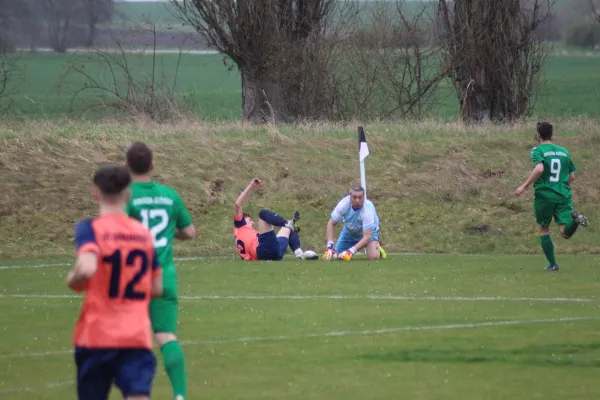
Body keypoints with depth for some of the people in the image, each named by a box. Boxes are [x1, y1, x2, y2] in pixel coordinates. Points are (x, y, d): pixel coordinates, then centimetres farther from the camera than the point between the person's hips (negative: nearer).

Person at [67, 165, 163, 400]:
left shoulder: (90, 229, -7)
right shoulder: (144, 233, 8)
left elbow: (87, 269, -26)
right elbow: (157, 288, 14)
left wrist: (73, 281, -4)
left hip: (96, 335, -2)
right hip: (137, 336, 2)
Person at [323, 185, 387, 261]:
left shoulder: (368, 209, -37)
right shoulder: (344, 204, -30)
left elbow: (367, 236, -38)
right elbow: (331, 224, -17)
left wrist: (351, 251, -47)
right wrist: (329, 246, -28)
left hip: (368, 231, -3)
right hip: (349, 231, 3)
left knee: (373, 256, -27)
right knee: (336, 256, -5)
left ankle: (377, 249, 10)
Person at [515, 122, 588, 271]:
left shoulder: (537, 151, -3)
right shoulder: (564, 151, 13)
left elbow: (539, 169, -22)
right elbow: (572, 176, 15)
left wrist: (525, 186, -16)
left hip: (544, 196, -3)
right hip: (564, 196, 3)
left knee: (544, 230, 16)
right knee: (565, 233, -5)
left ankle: (552, 264, 13)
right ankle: (575, 219, -36)